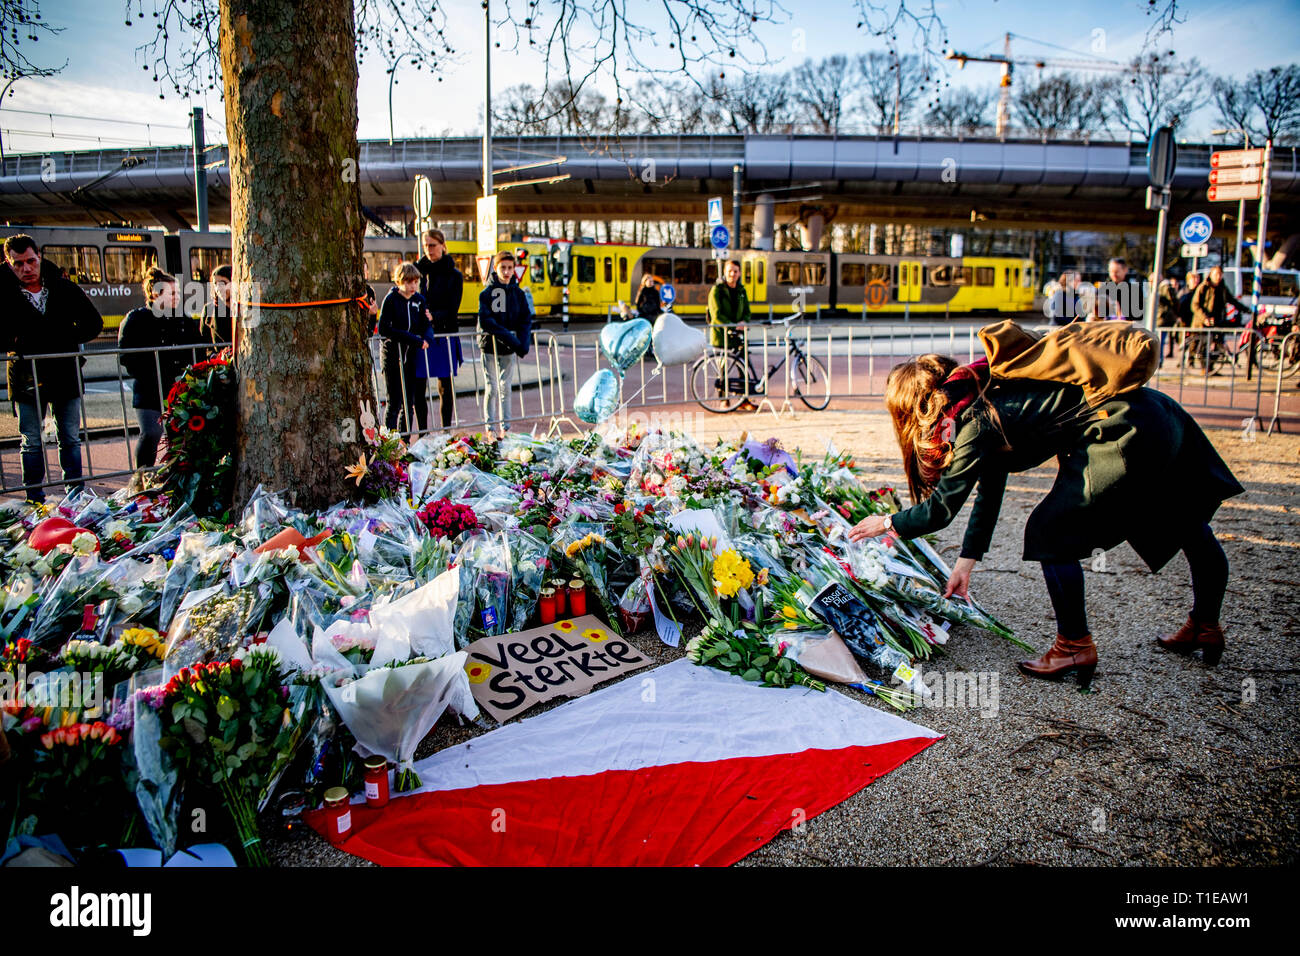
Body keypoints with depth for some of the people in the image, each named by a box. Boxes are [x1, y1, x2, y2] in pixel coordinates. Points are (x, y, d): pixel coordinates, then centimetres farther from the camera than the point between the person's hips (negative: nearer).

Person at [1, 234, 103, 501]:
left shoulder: (65, 288, 1)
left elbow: (94, 322, 6)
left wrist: (70, 340, -6)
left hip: (66, 376, 2)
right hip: (26, 378, -1)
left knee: (71, 440, 9)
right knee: (32, 443, 6)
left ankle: (76, 495, 18)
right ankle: (35, 499, 14)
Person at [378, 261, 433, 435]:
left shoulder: (419, 300, 7)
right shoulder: (391, 299, -7)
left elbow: (422, 330, 9)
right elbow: (384, 329, -15)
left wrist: (428, 320, -14)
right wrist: (414, 339, -20)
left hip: (412, 355, 5)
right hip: (393, 355, -5)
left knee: (410, 402, 6)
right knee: (395, 403, -6)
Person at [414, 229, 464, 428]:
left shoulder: (454, 275, 3)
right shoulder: (419, 270, 10)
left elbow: (452, 309, -4)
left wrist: (433, 316, -22)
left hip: (445, 334, -2)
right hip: (420, 335, 2)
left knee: (446, 386, 3)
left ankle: (446, 430, 12)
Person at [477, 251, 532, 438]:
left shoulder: (518, 293, 6)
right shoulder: (487, 293, -6)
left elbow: (526, 320, 2)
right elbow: (486, 322, -17)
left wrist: (523, 344, -15)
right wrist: (511, 339, -25)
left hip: (509, 348, 3)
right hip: (490, 346, -3)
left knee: (506, 388, 10)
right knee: (492, 388, -2)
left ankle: (505, 427, 18)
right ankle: (490, 427, 7)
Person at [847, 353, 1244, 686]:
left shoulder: (976, 422, -16)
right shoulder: (985, 400, 12)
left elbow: (941, 509, -14)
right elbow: (990, 488, 19)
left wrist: (887, 523, 4)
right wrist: (967, 559, 21)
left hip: (1127, 438, -11)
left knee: (1049, 532, -5)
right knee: (1188, 525, 26)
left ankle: (1075, 646, 8)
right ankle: (1205, 628, 46)